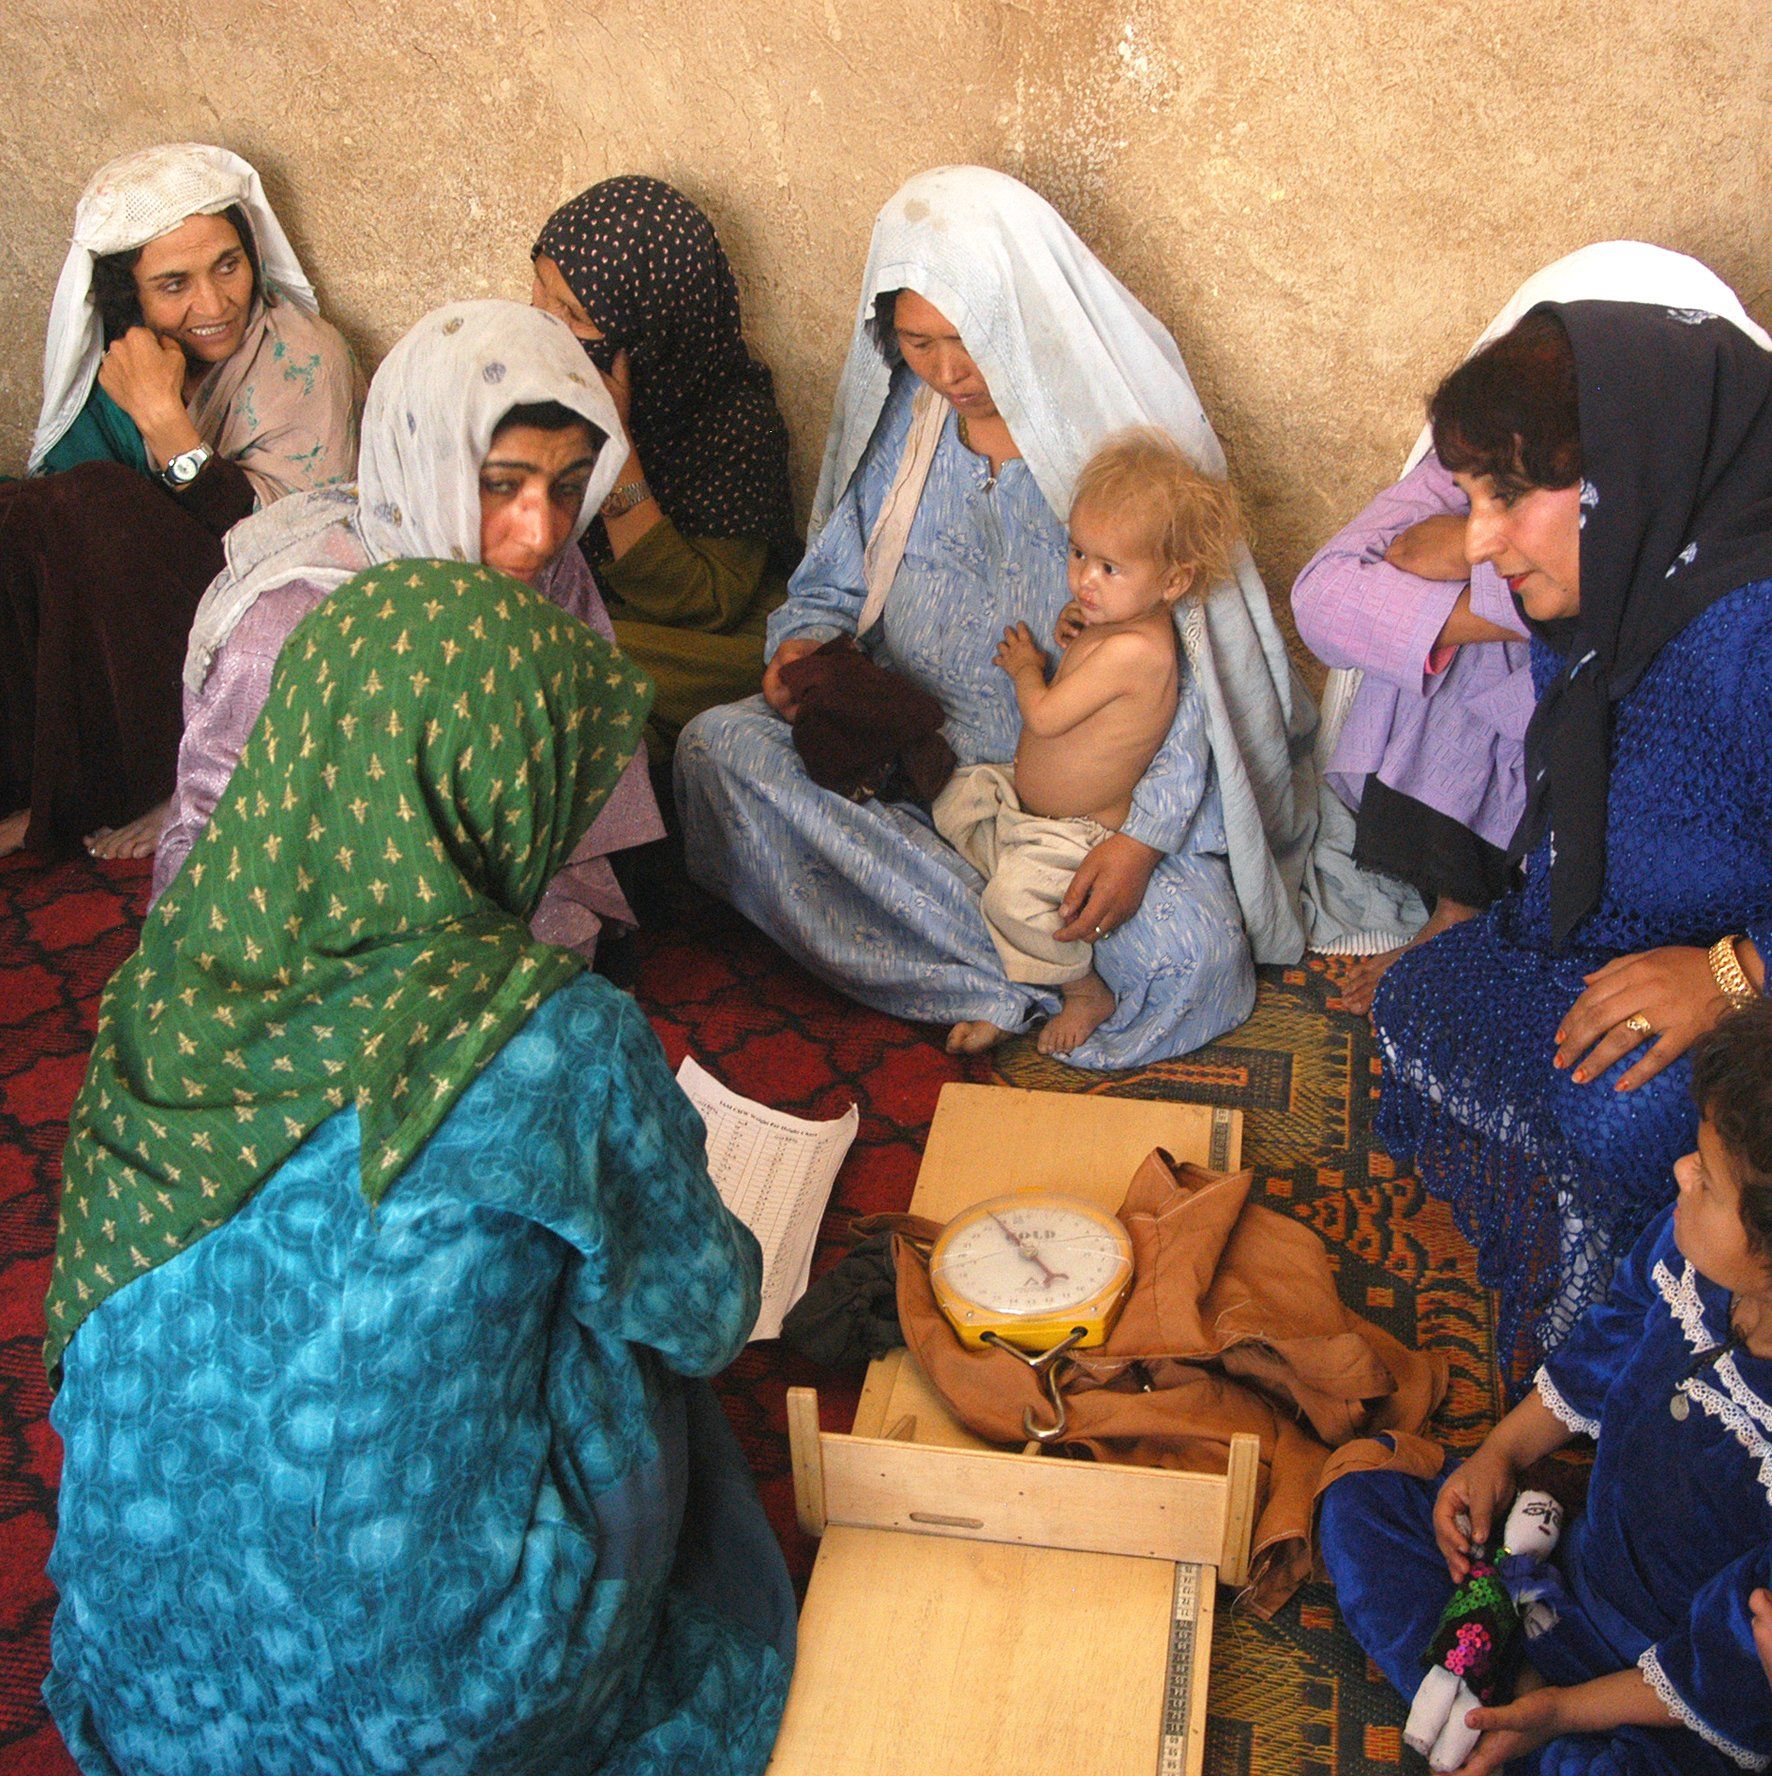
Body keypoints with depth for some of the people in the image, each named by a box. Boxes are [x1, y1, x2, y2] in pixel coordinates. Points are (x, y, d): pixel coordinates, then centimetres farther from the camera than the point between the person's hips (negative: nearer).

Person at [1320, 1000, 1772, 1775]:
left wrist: (1566, 1711, -15)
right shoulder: (1686, 1247, -19)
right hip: (1583, 1558, 7)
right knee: (1359, 1504, 7)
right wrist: (1501, 1454, 4)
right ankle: (1514, 1681, -6)